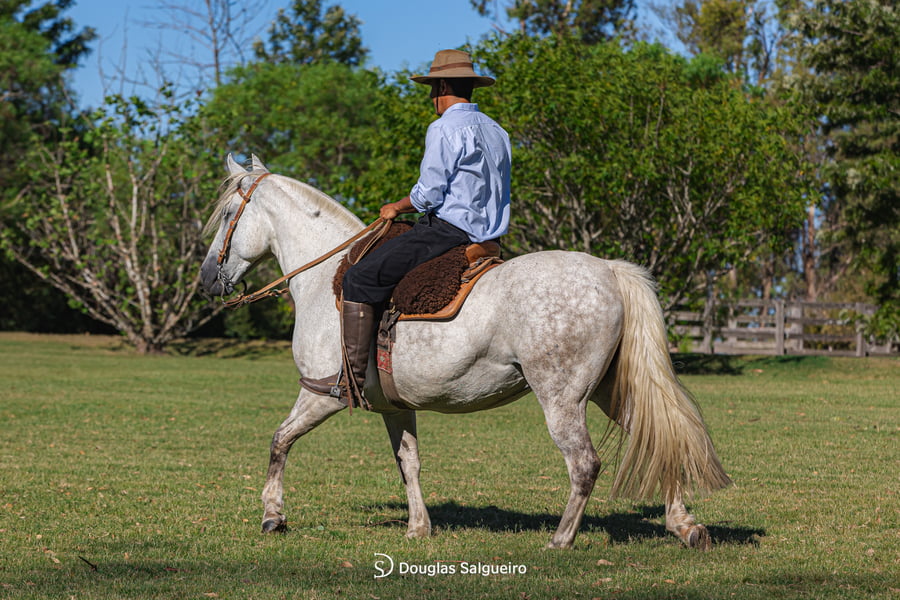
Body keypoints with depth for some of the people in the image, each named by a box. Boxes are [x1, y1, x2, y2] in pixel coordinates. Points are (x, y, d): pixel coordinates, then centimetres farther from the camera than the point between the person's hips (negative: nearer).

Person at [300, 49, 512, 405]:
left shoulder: (444, 128, -11)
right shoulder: (497, 132, 17)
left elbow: (429, 192, -17)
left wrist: (396, 209, 2)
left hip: (446, 229, -10)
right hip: (486, 235, 10)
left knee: (359, 279, -9)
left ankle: (352, 380, -13)